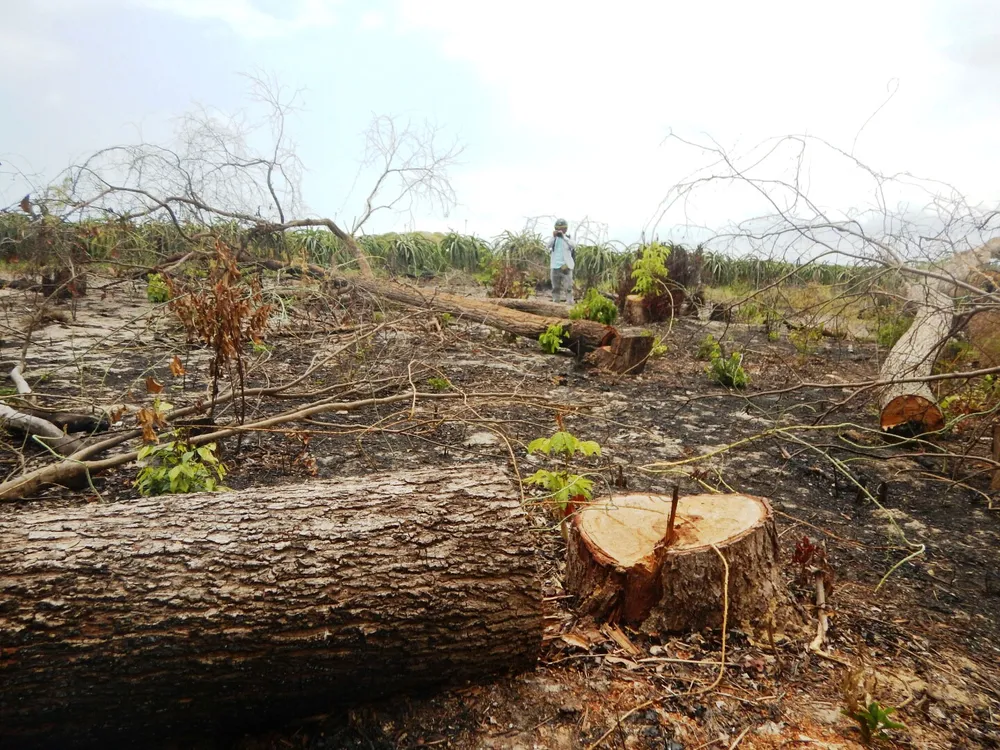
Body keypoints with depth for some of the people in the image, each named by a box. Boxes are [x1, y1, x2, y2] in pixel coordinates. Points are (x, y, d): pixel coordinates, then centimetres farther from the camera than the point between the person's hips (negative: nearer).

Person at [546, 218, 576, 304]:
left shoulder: (568, 238, 1)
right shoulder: (554, 239, 7)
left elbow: (573, 246, -18)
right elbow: (547, 247, -7)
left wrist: (564, 236, -23)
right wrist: (553, 237, -18)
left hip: (566, 267, -3)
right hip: (555, 267, 3)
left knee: (568, 287, -8)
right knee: (555, 288, 8)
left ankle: (570, 304, -8)